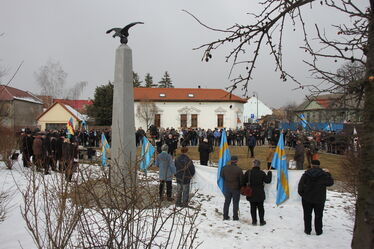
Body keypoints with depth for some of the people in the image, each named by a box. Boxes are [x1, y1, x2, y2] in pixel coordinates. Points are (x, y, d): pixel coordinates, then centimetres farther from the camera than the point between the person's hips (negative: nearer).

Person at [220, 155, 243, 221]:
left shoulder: (225, 168, -6)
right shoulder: (239, 169, -18)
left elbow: (222, 176, 8)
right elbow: (241, 180, -12)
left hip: (227, 188, 4)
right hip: (236, 188, -3)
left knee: (227, 202, 15)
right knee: (235, 203, 8)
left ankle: (225, 216, 20)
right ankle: (235, 217, 13)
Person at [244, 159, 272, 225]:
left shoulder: (248, 172, -8)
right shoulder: (262, 173, -9)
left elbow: (244, 181, -2)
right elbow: (268, 180, 0)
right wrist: (269, 173, 15)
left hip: (251, 194, 1)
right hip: (260, 194, 0)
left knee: (253, 208, 10)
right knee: (260, 208, 12)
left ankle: (254, 221, 12)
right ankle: (261, 221, 16)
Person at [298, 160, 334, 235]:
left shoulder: (306, 174, -7)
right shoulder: (324, 174, -9)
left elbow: (300, 185, -6)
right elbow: (330, 182, 4)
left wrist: (301, 194, 8)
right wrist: (328, 174, 16)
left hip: (307, 199, 0)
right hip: (319, 199, 0)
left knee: (307, 215, 12)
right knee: (318, 215, 13)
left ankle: (307, 230, 18)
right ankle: (318, 231, 21)